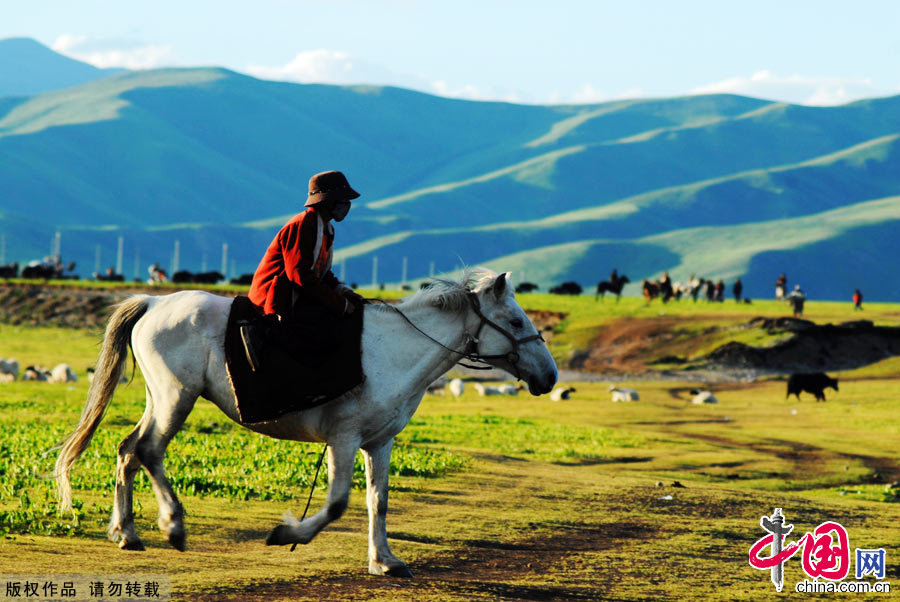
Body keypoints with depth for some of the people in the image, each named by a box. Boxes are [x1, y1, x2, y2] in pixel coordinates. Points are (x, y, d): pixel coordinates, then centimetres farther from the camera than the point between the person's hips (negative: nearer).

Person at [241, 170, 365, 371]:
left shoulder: (326, 229, 19)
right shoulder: (301, 226, -14)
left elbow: (322, 273, 23)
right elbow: (301, 275, -22)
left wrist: (342, 290, 1)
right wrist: (341, 304, -20)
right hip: (275, 300, -10)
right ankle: (264, 331, -19)